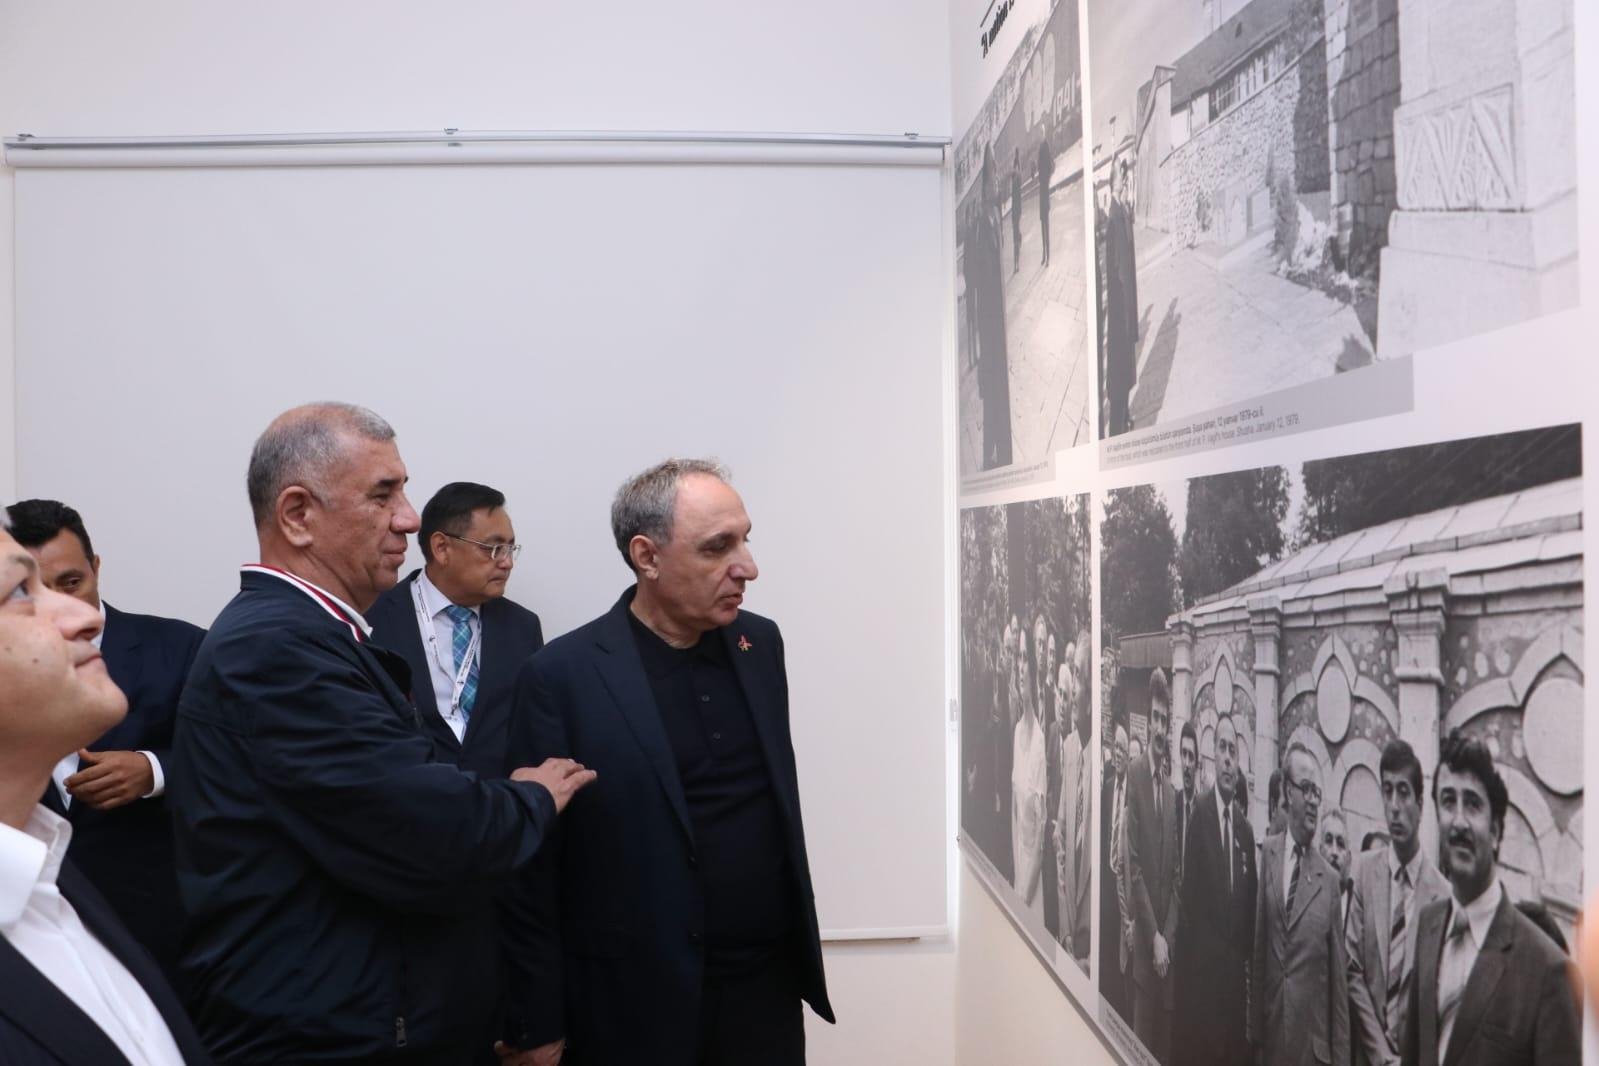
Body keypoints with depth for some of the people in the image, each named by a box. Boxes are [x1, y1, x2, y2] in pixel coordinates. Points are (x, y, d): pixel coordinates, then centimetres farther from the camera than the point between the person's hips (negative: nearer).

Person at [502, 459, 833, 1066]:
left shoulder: (761, 644, 3)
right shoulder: (562, 676, -13)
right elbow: (532, 872, -10)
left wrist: (798, 943, 15)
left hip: (770, 987, 5)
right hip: (638, 1005, -4)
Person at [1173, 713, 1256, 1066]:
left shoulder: (1246, 827, 9)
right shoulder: (1199, 810, -7)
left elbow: (1251, 901, 14)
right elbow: (1189, 890, -9)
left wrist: (1247, 958, 9)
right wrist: (1192, 953, -11)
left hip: (1237, 970, 5)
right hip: (1203, 964, -5)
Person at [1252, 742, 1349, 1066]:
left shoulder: (1329, 879, -2)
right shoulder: (1266, 854, 2)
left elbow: (1338, 977, 1)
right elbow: (1256, 945, 3)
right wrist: (1253, 1026, 3)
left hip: (1313, 1040, -1)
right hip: (1269, 1033, 1)